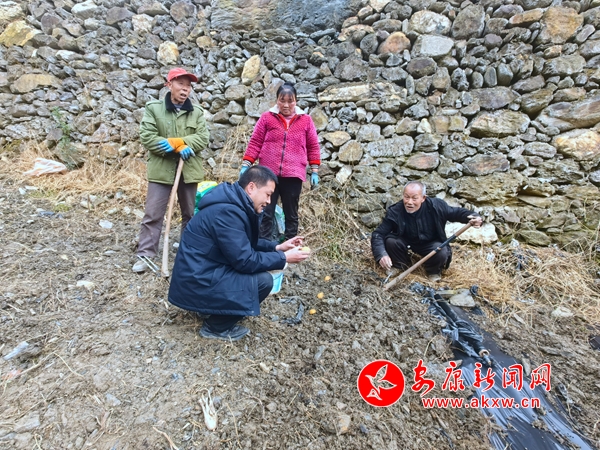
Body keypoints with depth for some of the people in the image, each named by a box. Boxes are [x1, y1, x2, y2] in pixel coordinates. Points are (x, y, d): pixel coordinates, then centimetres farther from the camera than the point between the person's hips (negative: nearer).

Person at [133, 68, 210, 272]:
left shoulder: (196, 111, 7)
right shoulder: (153, 108, 0)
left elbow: (203, 139, -4)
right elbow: (147, 138, -8)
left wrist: (176, 141, -17)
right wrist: (179, 148, -16)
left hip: (188, 170, 3)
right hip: (161, 169, -2)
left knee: (190, 214, 13)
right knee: (153, 215, -1)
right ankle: (145, 255, 8)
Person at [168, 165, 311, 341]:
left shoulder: (235, 204, 5)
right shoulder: (227, 211, -26)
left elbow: (247, 243, 16)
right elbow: (244, 261, -24)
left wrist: (277, 247, 5)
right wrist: (284, 258, -14)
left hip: (203, 271, 10)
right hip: (197, 282, -10)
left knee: (259, 270, 11)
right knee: (263, 280, -16)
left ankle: (211, 308, 16)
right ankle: (215, 327, 1)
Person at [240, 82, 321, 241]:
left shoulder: (306, 120, 8)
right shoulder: (267, 117, 6)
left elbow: (313, 147, 10)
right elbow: (255, 143, 7)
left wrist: (314, 172, 6)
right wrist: (245, 165, 0)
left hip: (293, 175, 1)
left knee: (291, 214, 9)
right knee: (266, 214, 3)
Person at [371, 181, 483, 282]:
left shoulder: (436, 206, -23)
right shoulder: (395, 212, -26)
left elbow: (456, 212, -6)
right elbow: (378, 234, -27)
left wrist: (473, 216, -29)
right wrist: (381, 254, -46)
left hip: (430, 244, 0)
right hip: (406, 242, 0)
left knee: (442, 253, -31)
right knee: (390, 241, -29)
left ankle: (433, 270, 7)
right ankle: (401, 266, 2)